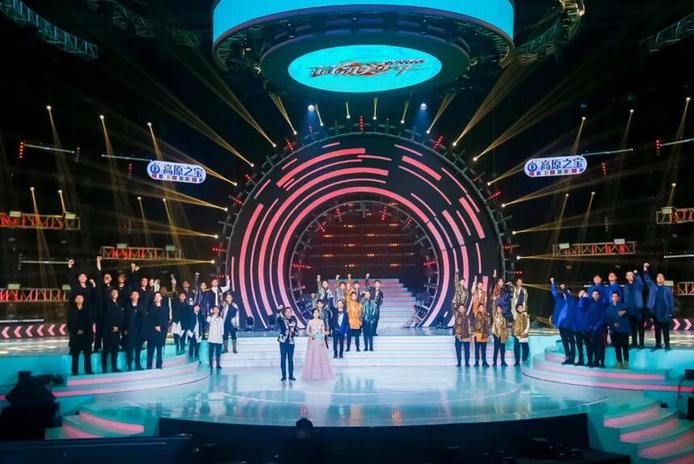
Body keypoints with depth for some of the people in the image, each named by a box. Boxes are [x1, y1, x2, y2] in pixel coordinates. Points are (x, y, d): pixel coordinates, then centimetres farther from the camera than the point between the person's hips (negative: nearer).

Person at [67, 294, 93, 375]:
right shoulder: (71, 310, 5)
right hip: (75, 335, -1)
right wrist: (76, 331, -12)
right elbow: (70, 323, 1)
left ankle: (88, 370, 7)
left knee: (87, 353, 1)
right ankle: (75, 371, 6)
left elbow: (90, 322, 2)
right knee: (75, 354, 1)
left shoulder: (87, 309, 7)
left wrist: (83, 330, -10)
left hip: (86, 334, 1)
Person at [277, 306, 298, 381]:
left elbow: (296, 331, 15)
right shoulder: (281, 320, -1)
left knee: (291, 359, 5)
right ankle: (284, 376, 8)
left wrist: (293, 332, -8)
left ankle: (291, 375, 11)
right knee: (283, 359, 1)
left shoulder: (294, 320, 8)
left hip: (291, 342, 2)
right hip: (283, 341, -2)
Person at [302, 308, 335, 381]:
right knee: (312, 357, -3)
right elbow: (307, 331, 2)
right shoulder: (310, 322, 2)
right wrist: (311, 334, -17)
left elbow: (323, 332, 5)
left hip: (320, 341, 2)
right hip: (312, 341, -1)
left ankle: (322, 373, 6)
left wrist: (322, 340, -8)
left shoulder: (321, 321, 6)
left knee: (321, 357, 0)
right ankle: (313, 374, 1)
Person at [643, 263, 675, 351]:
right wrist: (645, 270, -11)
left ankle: (667, 345, 6)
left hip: (665, 313, -2)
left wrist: (671, 312, -4)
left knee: (666, 330, 2)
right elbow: (647, 279, 3)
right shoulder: (652, 287, 12)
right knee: (657, 329, 7)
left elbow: (671, 301, 4)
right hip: (655, 313, 2)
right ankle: (658, 344, 12)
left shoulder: (668, 289, 7)